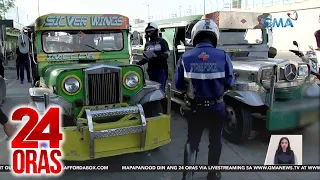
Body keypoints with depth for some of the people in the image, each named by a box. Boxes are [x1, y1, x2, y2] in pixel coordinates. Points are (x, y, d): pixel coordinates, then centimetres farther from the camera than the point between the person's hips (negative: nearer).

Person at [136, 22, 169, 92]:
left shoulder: (162, 42, 0)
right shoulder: (147, 44, 17)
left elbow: (166, 54, -11)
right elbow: (145, 57, 21)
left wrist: (156, 58, -25)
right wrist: (139, 62, 1)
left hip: (161, 69, -6)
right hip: (151, 70, 6)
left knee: (160, 88, -10)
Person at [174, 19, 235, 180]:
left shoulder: (185, 57, -10)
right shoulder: (223, 56, -11)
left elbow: (178, 85, -7)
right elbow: (230, 83, -5)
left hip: (195, 107, 0)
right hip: (216, 107, 0)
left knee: (192, 140, 18)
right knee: (215, 140, 19)